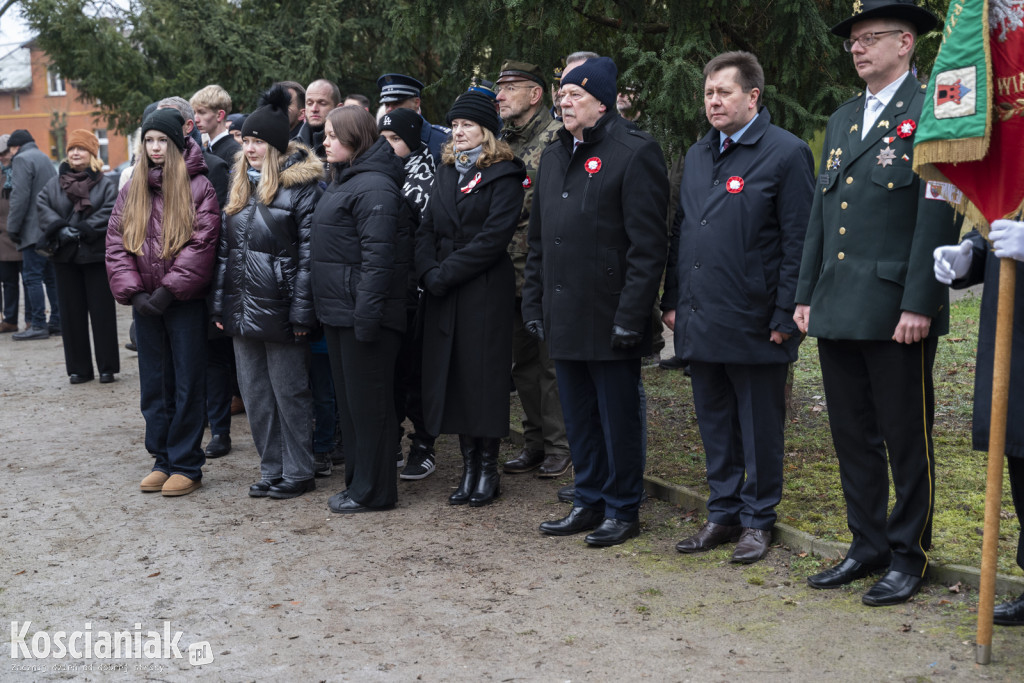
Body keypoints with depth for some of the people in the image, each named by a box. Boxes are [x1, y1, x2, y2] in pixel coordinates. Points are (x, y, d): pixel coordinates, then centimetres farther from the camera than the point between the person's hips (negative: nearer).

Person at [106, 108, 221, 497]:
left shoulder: (198, 187, -5)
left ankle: (187, 466, 9)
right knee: (154, 385, 11)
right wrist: (134, 292, -8)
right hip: (145, 304, 5)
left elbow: (201, 245, -14)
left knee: (188, 385, 1)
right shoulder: (131, 191, 10)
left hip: (186, 303, -5)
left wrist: (168, 290, -17)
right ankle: (162, 460, 21)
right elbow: (115, 246, 5)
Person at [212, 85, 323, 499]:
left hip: (279, 310, -7)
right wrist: (220, 303, 11)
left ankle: (298, 472, 14)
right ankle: (271, 470, 22)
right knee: (255, 395, 12)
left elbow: (308, 252, -13)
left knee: (289, 393, 2)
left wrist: (302, 310, -18)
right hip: (242, 309, 7)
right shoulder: (240, 184, 14)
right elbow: (224, 250, 16)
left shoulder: (301, 186, -8)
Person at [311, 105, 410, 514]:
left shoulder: (373, 186, -15)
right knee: (348, 399, 15)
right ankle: (357, 481, 25)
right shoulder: (343, 181, 17)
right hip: (337, 311, 10)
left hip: (363, 313, -10)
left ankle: (374, 490, 8)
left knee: (368, 401, -2)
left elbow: (378, 256, -22)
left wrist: (366, 314, -25)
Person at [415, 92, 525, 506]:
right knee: (452, 375, 6)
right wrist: (429, 273, -7)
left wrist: (445, 273, -15)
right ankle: (469, 466, 16)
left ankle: (488, 469, 10)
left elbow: (493, 236, -14)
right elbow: (426, 229, 10)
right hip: (443, 294, 6)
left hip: (485, 292, -6)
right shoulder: (445, 174, 16)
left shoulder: (503, 175, -4)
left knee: (484, 375, -1)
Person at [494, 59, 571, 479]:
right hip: (511, 274, 7)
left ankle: (559, 446, 11)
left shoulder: (556, 137, -9)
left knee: (551, 362, -1)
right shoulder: (502, 143, 14)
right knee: (523, 362, 13)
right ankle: (535, 443, 24)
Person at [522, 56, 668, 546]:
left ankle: (622, 510, 17)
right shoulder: (553, 157, 16)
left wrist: (630, 316, -17)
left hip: (609, 318, -7)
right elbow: (538, 241, 19)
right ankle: (589, 502, 28)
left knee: (619, 419, 4)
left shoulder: (635, 153, -9)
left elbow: (648, 245, -13)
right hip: (563, 318, 7)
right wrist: (533, 305, 13)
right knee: (579, 419, 15)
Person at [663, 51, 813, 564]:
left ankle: (757, 520, 18)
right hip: (700, 322, 6)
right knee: (715, 424, 14)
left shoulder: (787, 153, -6)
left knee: (760, 428, 5)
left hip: (754, 324, -6)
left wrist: (785, 316, -14)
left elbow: (798, 242, -10)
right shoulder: (697, 155, 15)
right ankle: (722, 514, 26)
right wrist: (672, 301, 13)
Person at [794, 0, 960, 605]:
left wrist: (919, 304, -18)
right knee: (852, 435, 13)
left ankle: (910, 554, 17)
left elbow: (938, 215, -12)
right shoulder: (843, 119, 17)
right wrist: (806, 295, 13)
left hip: (897, 311, -7)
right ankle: (868, 545, 25)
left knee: (907, 438, 4)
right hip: (838, 308, 7)